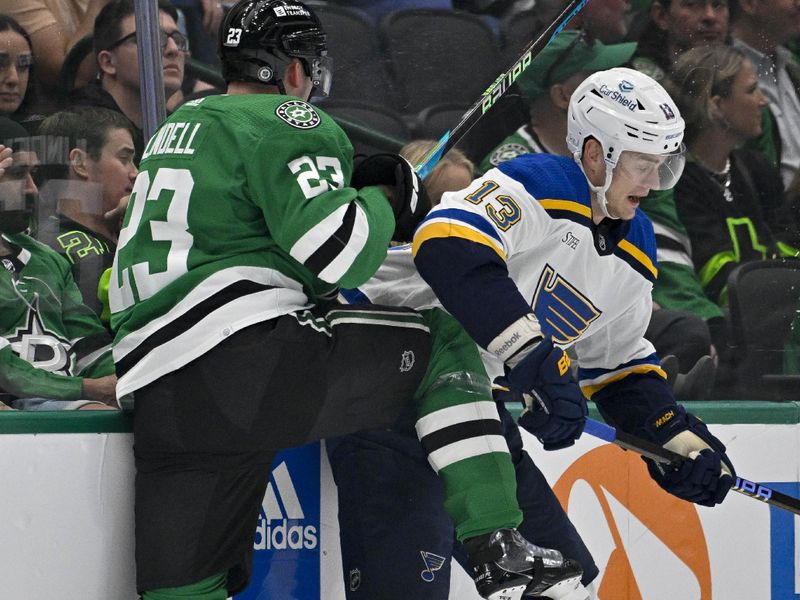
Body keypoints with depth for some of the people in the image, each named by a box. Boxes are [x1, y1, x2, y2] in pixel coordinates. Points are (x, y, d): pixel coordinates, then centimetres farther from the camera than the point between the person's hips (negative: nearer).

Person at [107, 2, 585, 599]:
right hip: (251, 353, -7)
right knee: (445, 345, 9)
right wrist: (385, 202, 10)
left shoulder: (180, 126, 28)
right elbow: (337, 252, -12)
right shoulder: (287, 122, 1)